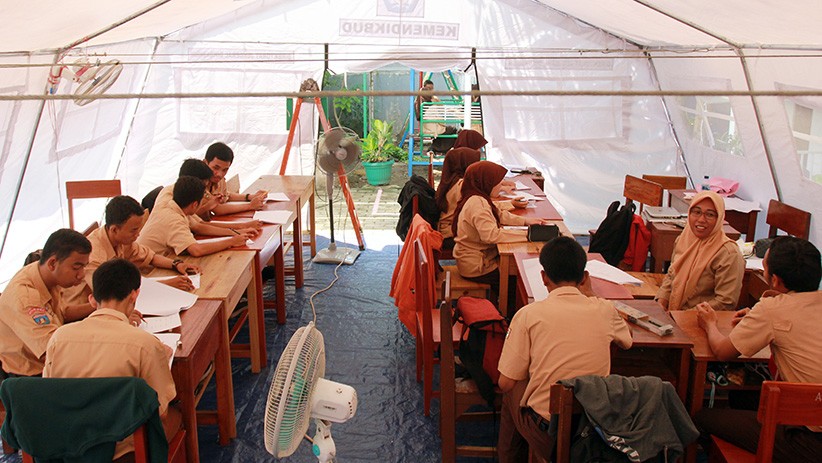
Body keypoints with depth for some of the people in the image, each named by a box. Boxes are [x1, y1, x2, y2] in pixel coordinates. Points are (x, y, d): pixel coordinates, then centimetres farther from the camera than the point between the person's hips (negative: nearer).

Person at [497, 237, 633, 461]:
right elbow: (627, 339, 21)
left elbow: (506, 382, -8)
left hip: (545, 436, -3)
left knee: (512, 390, 25)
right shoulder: (604, 310, -3)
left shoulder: (529, 315, -12)